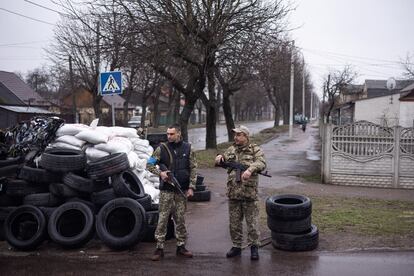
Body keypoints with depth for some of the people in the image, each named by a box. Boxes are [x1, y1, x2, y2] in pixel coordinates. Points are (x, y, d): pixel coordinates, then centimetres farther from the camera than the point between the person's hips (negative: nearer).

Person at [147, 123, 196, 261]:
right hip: (166, 190, -1)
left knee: (180, 219, 9)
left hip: (182, 190, 2)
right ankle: (159, 248, 7)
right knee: (163, 219, -1)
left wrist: (191, 187, -4)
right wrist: (160, 173, -15)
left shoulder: (188, 149, 3)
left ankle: (181, 246, 21)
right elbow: (149, 165, 3)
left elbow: (193, 169, 3)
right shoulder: (162, 148, -1)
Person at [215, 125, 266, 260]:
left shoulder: (255, 150, -2)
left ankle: (254, 247, 16)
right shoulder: (231, 150, 12)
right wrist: (219, 157, -8)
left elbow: (261, 163, -17)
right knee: (234, 223, 12)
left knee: (252, 222, 3)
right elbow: (220, 162, 16)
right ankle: (236, 246, 24)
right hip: (233, 193, 4)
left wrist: (250, 169, -35)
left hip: (250, 193, -4)